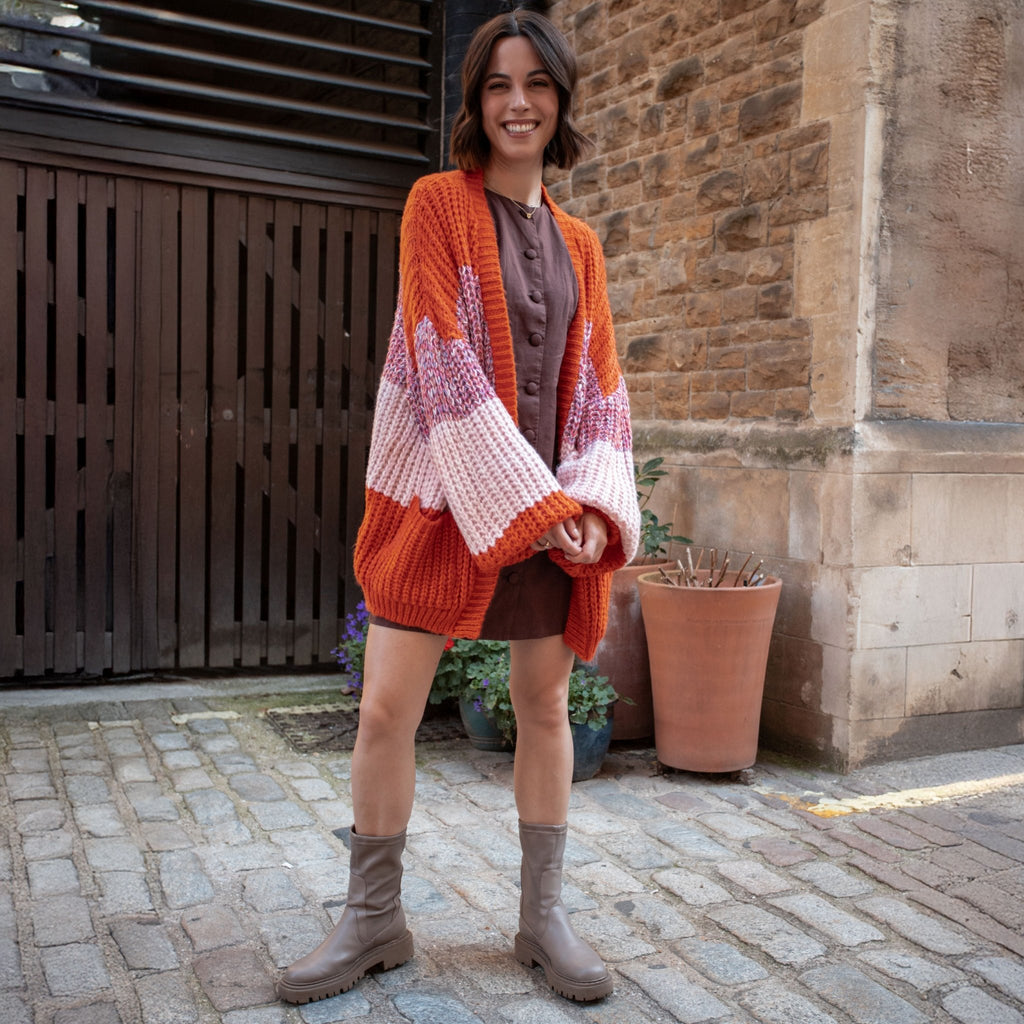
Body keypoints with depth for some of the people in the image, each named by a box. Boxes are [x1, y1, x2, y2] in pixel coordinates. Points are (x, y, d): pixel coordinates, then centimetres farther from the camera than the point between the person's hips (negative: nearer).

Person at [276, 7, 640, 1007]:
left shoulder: (579, 244, 14)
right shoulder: (438, 202, 1)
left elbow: (600, 383, 9)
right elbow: (443, 360, -11)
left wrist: (594, 505, -8)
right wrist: (530, 500, -16)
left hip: (553, 506, 4)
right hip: (445, 493, -3)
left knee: (546, 706, 9)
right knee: (385, 708, -1)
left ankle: (542, 917, 25)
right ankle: (373, 921, 19)